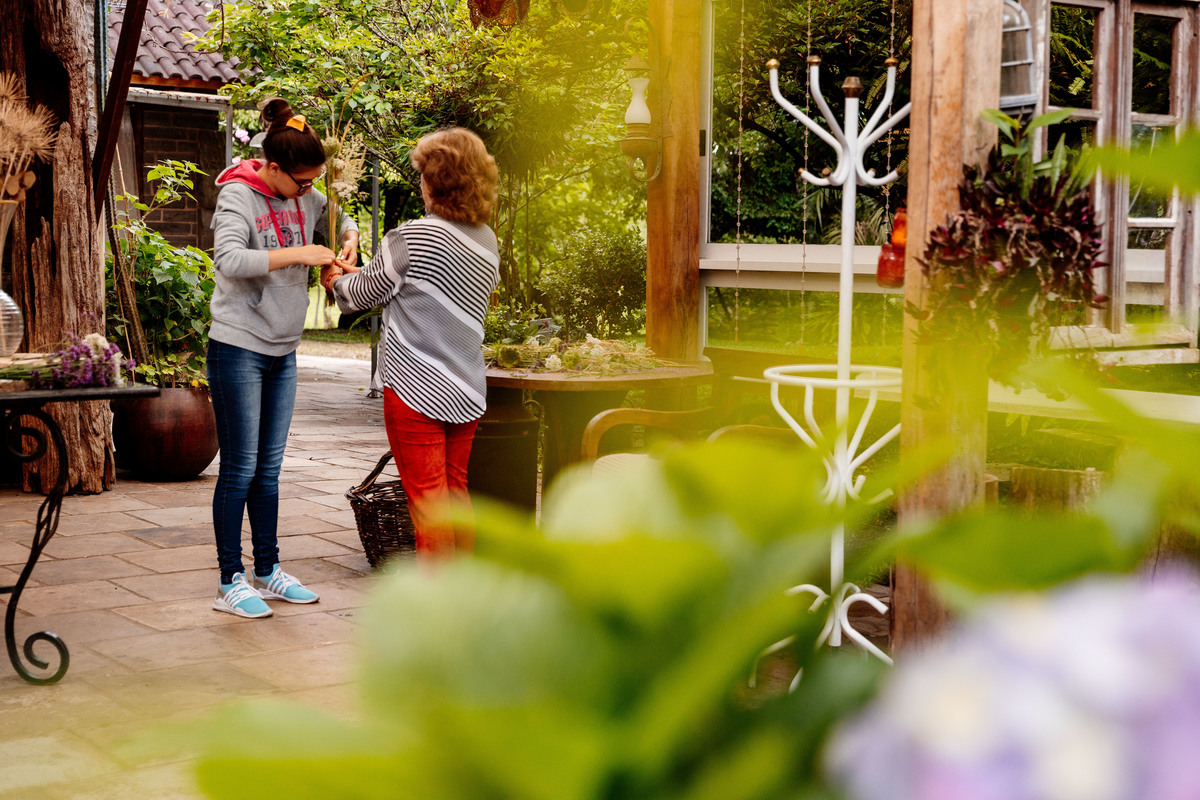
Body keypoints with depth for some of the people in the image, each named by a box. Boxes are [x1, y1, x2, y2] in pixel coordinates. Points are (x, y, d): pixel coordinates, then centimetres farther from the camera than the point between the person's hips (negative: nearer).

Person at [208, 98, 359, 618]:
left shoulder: (305, 197, 6)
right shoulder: (237, 196, -12)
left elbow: (342, 221, 25)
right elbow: (229, 261, -28)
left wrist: (348, 239, 2)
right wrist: (296, 254, -27)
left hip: (283, 352, 7)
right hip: (238, 349, -7)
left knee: (269, 468, 13)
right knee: (239, 468, -2)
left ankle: (267, 572, 22)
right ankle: (231, 583, 6)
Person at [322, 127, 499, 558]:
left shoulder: (410, 238, -15)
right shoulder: (487, 240, 6)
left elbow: (366, 292, -1)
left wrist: (338, 281, 23)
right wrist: (361, 274, 25)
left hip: (416, 391, -7)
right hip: (467, 390, 7)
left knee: (427, 499, -1)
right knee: (456, 491, 16)